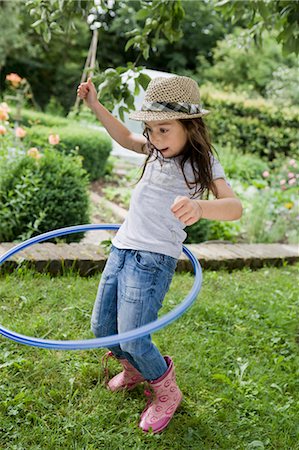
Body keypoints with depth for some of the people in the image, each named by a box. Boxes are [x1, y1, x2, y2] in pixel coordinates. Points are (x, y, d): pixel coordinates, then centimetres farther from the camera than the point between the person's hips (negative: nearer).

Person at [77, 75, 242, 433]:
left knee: (133, 341, -10)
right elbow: (125, 138, 28)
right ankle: (134, 370, 43)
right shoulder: (159, 150, 10)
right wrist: (95, 105, 20)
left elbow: (234, 206, -24)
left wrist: (199, 207, -46)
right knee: (102, 328, 13)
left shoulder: (202, 162, -9)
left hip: (154, 259, -7)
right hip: (121, 247, 7)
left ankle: (167, 393, 20)